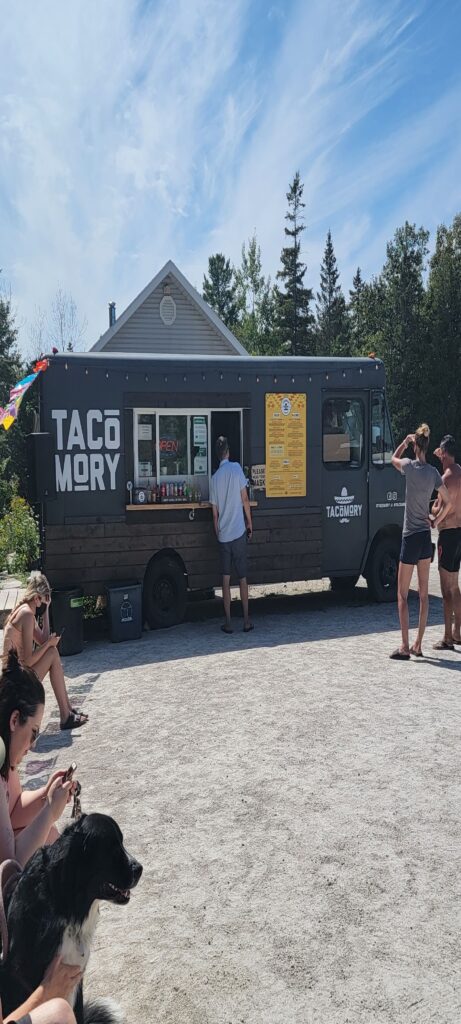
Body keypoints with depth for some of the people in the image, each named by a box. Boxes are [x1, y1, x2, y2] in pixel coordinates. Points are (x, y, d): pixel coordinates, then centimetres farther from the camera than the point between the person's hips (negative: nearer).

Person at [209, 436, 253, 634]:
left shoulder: (215, 478, 3)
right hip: (239, 532, -2)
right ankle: (246, 620, 9)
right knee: (242, 577, 6)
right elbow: (244, 499, -4)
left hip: (223, 535, 2)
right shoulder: (236, 468, -5)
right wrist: (250, 522, 8)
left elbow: (215, 514, 6)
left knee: (226, 579, 5)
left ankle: (228, 622, 6)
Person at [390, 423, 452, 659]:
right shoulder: (433, 472, 2)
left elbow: (393, 459, 12)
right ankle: (418, 645, 17)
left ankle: (405, 646, -2)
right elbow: (448, 503, 3)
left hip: (411, 537, -5)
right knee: (424, 593, 10)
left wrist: (405, 442, 18)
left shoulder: (410, 466, -10)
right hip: (426, 537, 5)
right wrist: (436, 521, 13)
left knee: (403, 595, 0)